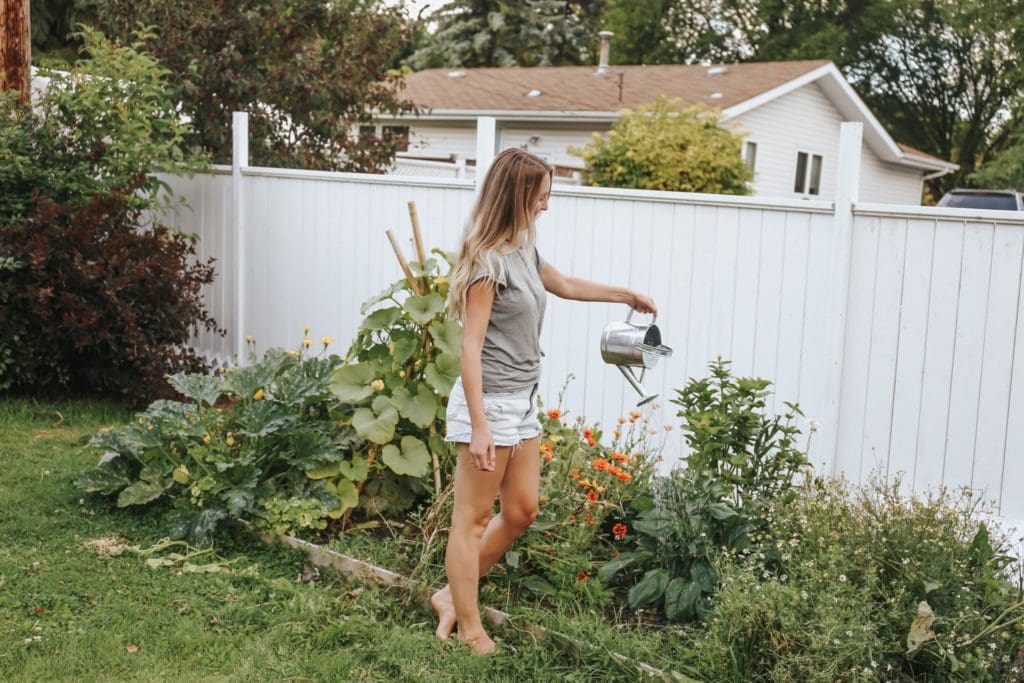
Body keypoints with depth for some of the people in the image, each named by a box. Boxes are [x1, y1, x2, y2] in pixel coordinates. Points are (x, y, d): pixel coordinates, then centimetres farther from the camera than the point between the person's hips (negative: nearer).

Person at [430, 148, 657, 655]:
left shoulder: (523, 249, 10)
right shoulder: (488, 260, -17)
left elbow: (565, 286, 31)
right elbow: (471, 348, -19)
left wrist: (627, 295, 39)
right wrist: (479, 427, -22)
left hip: (521, 401, 10)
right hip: (489, 402, -9)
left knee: (521, 510, 15)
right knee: (472, 519, 2)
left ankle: (452, 596, 27)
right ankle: (470, 631, 14)